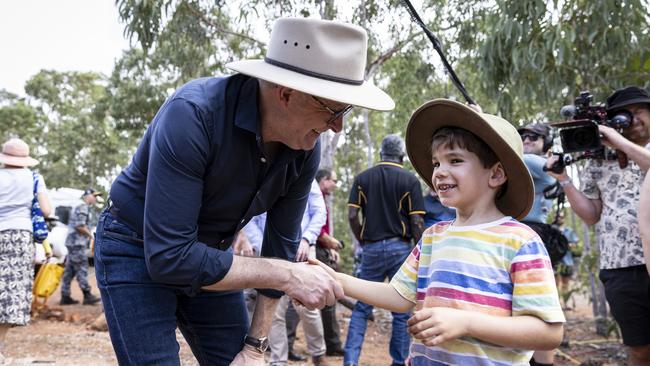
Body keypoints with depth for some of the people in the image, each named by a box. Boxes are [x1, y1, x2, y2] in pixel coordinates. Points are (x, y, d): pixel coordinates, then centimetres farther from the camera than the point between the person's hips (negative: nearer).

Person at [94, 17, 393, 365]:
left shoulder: (305, 149, -15)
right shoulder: (192, 114, -34)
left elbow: (280, 243, -2)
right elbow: (168, 256, -35)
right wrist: (287, 276, -33)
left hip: (206, 257, 5)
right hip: (137, 253, -5)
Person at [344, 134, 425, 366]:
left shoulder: (362, 178, 5)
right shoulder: (410, 180, -2)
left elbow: (352, 215, -1)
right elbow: (417, 222, -7)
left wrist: (362, 242, 11)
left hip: (371, 249, 2)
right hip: (400, 247, -2)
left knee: (362, 307, 8)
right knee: (402, 311, 7)